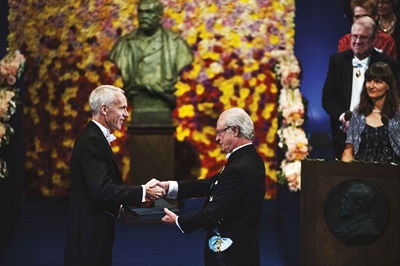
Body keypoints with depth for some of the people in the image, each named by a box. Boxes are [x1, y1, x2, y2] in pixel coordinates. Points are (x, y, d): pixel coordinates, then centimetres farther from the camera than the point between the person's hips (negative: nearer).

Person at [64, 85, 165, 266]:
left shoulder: (96, 137, 12)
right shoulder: (91, 141, -19)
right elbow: (102, 190, -26)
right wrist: (142, 192, -18)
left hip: (96, 226, 10)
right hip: (90, 230, -10)